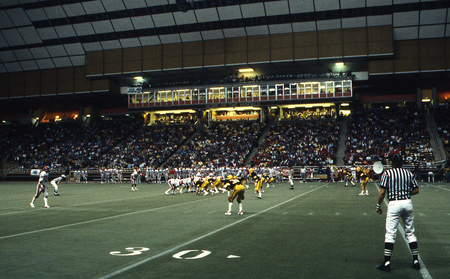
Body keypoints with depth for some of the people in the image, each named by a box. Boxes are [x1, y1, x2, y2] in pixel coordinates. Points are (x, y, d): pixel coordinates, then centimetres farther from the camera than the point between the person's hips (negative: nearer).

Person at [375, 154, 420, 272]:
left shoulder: (387, 173, -2)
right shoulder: (409, 173, 9)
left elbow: (382, 192, -7)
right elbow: (416, 190, 9)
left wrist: (378, 206, 3)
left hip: (394, 204, -4)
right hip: (408, 203, 4)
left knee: (390, 233, -3)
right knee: (410, 232, 13)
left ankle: (387, 263, -5)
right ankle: (416, 261, 17)